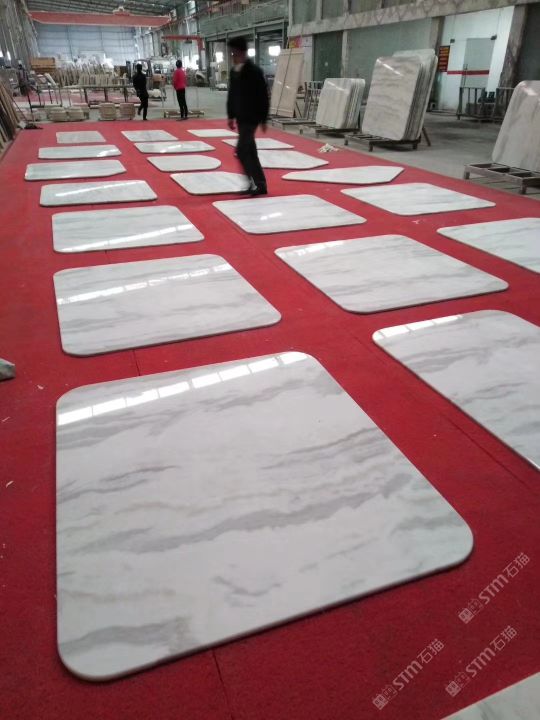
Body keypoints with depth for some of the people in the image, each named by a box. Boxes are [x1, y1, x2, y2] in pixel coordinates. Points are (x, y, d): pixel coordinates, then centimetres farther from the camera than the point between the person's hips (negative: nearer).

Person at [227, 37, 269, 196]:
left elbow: (263, 96, -12)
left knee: (241, 150, -14)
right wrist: (231, 115, 15)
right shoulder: (234, 71, 10)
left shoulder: (254, 71, -12)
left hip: (251, 117, -8)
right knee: (250, 151, 10)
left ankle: (257, 183, -6)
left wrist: (263, 119, -13)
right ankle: (259, 183, 18)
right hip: (240, 117, 8)